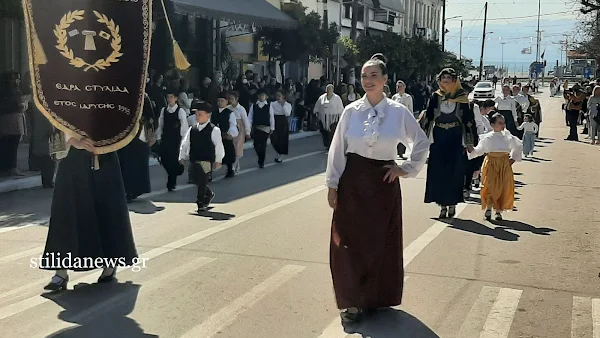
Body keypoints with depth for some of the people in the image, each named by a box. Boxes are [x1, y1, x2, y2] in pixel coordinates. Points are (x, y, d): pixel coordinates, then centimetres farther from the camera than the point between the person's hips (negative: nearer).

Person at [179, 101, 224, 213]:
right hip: (194, 160, 6)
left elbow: (218, 146, -7)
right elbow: (185, 143, 11)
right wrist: (182, 157, 8)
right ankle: (209, 194, 37)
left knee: (202, 181, -5)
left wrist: (218, 160, -6)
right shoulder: (192, 129, 6)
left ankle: (201, 203, 6)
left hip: (206, 160, -5)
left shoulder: (214, 130, -9)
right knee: (197, 181, 12)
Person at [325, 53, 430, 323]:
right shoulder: (351, 111, -2)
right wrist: (333, 185, -2)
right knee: (350, 241, 3)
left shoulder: (398, 112, -3)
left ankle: (377, 296, 25)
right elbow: (337, 149, 1)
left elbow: (422, 143, 8)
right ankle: (353, 299, 15)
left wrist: (407, 169, 2)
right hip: (353, 182, 0)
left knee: (382, 241, 9)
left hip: (383, 182, 0)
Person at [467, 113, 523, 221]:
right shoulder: (487, 137, 1)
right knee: (491, 185, -10)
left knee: (504, 187, 0)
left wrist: (513, 158, 11)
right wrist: (471, 149, -14)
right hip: (491, 164, -2)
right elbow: (478, 150, 5)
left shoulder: (508, 136, 5)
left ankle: (498, 210, 11)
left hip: (504, 164, 2)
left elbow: (518, 146, 19)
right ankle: (488, 208, 7)